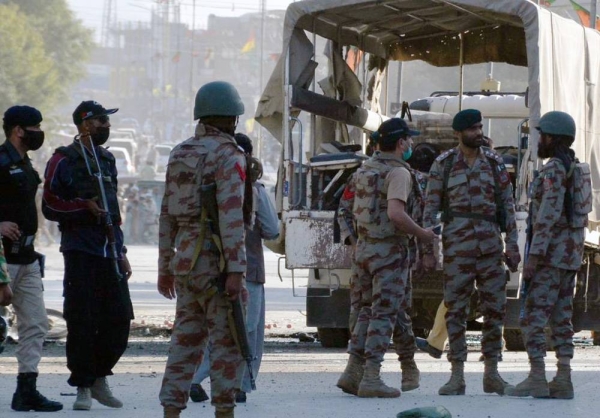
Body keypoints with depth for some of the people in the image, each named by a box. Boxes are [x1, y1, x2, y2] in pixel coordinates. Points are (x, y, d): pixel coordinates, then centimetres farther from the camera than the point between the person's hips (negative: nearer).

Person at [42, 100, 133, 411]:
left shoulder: (107, 160, 18)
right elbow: (49, 206, -6)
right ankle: (83, 388, 2)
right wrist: (85, 207, -17)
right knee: (82, 322, -5)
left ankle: (100, 378, 18)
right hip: (80, 252, -6)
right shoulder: (64, 160, -3)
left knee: (119, 320, 2)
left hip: (109, 253, 6)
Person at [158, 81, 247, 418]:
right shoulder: (228, 155, -11)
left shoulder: (180, 154, 12)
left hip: (185, 260, 7)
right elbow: (231, 216, -19)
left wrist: (166, 266, 20)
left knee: (187, 338, 10)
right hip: (215, 260, -7)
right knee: (228, 340, -1)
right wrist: (236, 271, -21)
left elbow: (167, 215, 15)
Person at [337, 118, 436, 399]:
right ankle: (371, 380, -7)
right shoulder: (397, 172, -15)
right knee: (384, 315, -4)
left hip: (363, 247, 8)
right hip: (389, 251, -8)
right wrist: (421, 233, -15)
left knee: (368, 310, 17)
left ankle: (352, 373, 14)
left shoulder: (365, 169, 11)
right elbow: (396, 214, -27)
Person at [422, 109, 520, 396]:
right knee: (456, 309, -2)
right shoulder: (443, 165, 2)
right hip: (457, 243, -2)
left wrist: (512, 244, 3)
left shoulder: (494, 162, 9)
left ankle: (492, 373, 10)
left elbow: (507, 205, 10)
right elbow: (431, 209, 2)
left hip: (490, 243, 2)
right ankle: (457, 376, 1)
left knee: (495, 307, 2)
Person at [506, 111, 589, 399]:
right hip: (571, 254, 9)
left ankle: (537, 378, -13)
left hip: (551, 253, -9)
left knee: (534, 316, -8)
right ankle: (563, 379, 5)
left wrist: (534, 256, -22)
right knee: (561, 317, 8)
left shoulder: (554, 170, -15)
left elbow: (548, 216, -21)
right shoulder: (577, 170, 15)